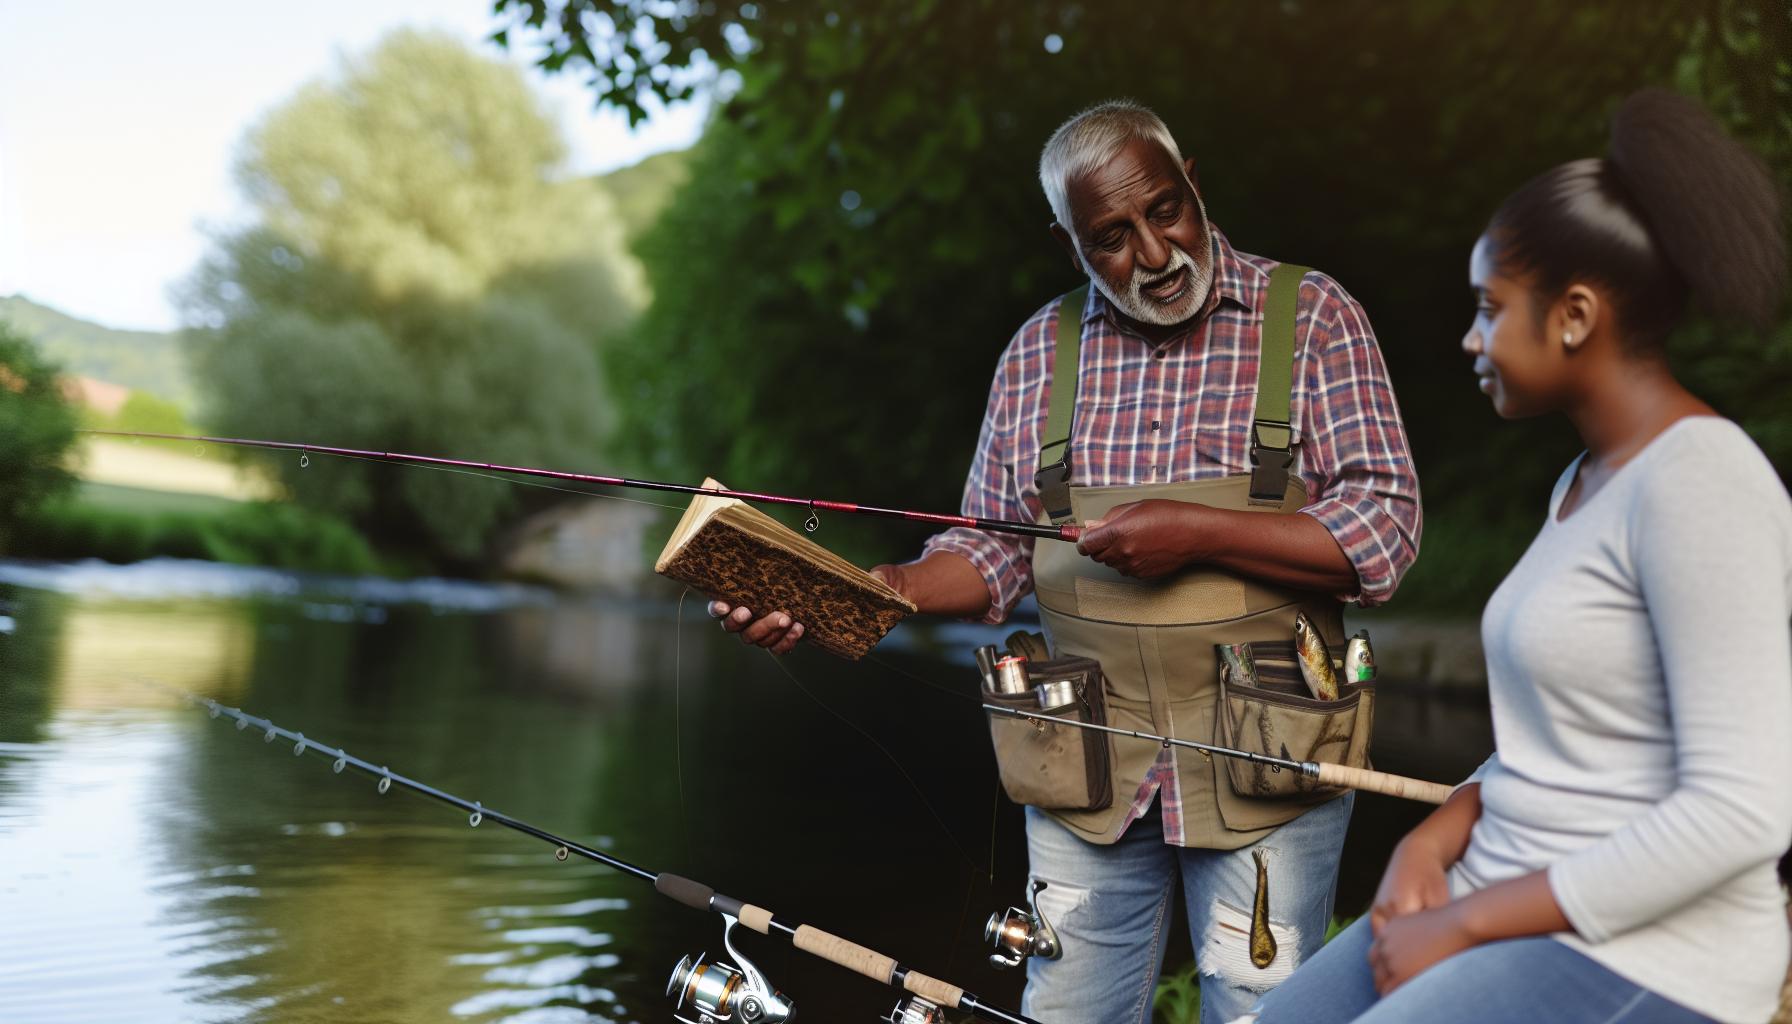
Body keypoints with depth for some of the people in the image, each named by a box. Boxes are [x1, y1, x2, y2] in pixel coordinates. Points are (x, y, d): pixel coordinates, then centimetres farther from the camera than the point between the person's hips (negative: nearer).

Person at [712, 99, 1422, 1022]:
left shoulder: (1311, 318, -3)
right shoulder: (1040, 351, 7)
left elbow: (1382, 536, -9)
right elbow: (995, 551, 9)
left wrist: (1197, 531, -20)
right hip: (1088, 772, 3)